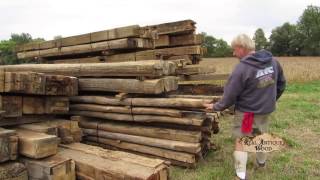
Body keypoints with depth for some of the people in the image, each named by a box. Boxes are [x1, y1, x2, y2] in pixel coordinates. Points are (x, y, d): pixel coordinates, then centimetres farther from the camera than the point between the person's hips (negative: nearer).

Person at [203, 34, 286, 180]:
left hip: (247, 111, -7)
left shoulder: (242, 68, -26)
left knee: (240, 141, 5)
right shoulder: (273, 61, -4)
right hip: (266, 109, 7)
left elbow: (230, 95, -20)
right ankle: (261, 162, 46)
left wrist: (216, 107, -5)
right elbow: (281, 83, 9)